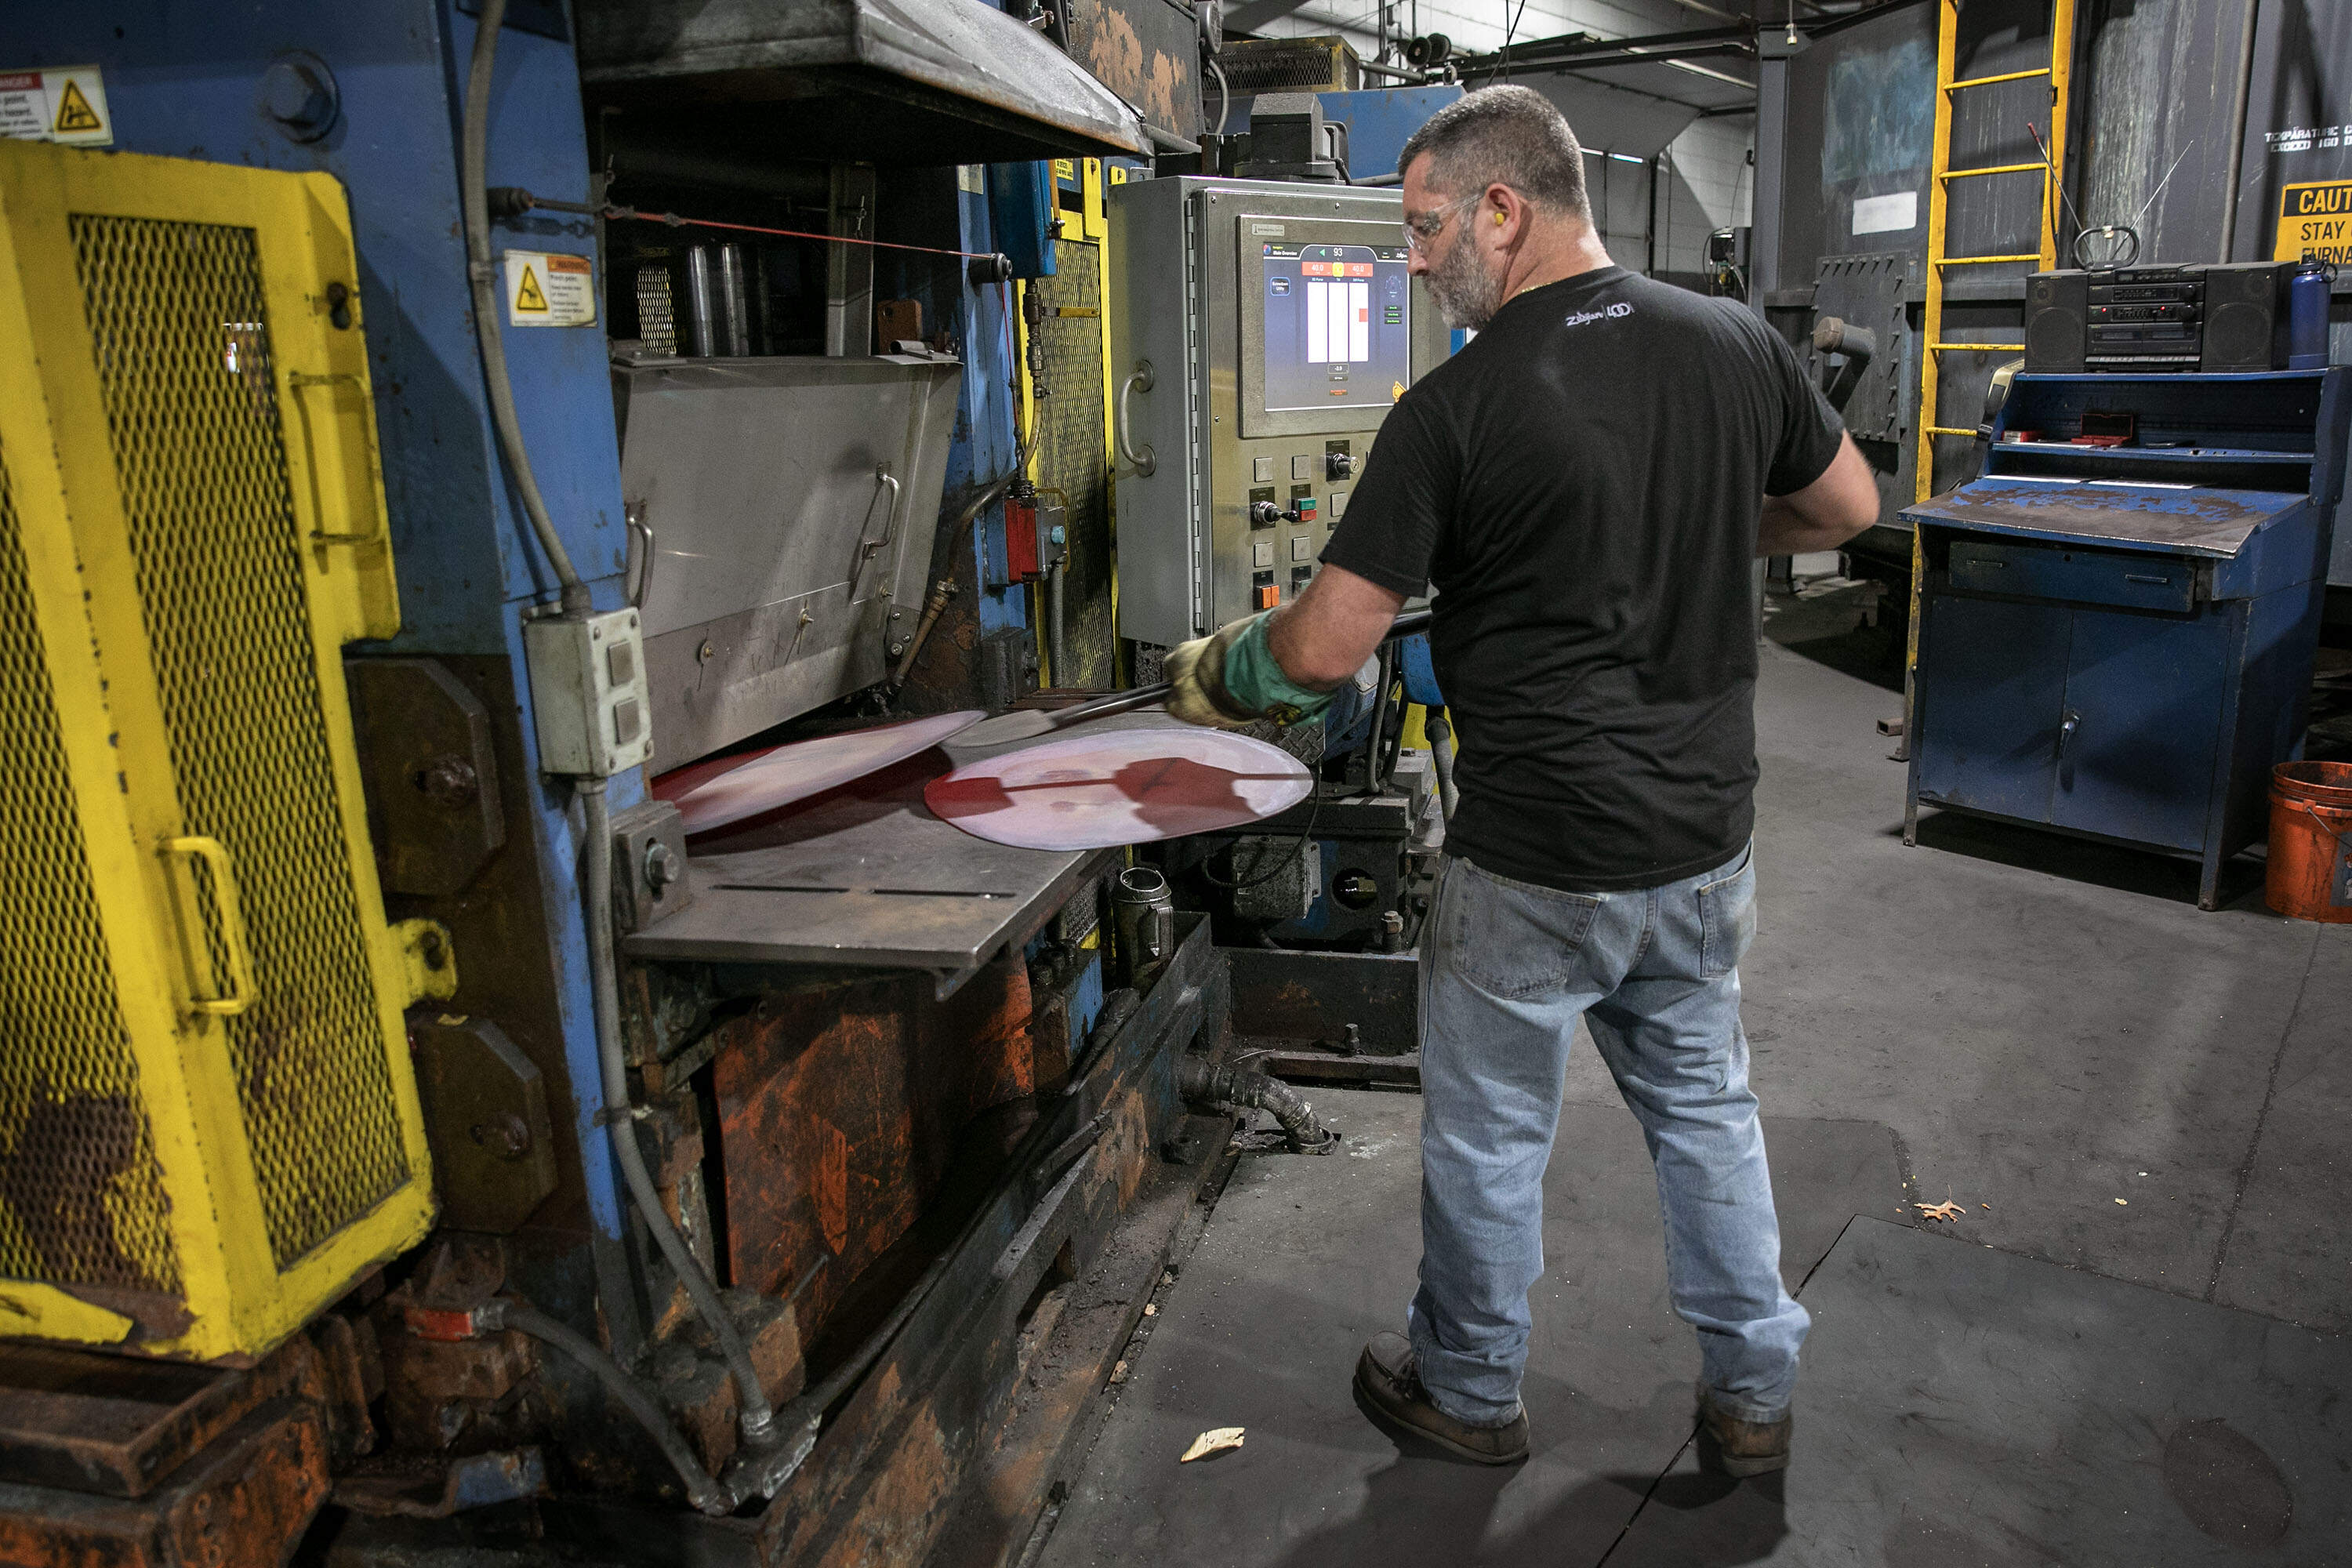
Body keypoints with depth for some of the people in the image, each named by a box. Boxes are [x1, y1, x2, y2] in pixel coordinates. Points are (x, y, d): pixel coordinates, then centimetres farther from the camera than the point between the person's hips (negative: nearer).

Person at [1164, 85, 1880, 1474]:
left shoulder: (1456, 408, -17)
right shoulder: (1736, 343, -1)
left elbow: (1326, 649, -15)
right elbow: (1849, 508, 15)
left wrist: (1211, 672, 4)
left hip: (1537, 864, -5)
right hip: (1708, 838, 6)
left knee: (1489, 1137, 14)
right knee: (1707, 1107, 23)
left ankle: (1471, 1393, 35)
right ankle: (1753, 1394, 38)